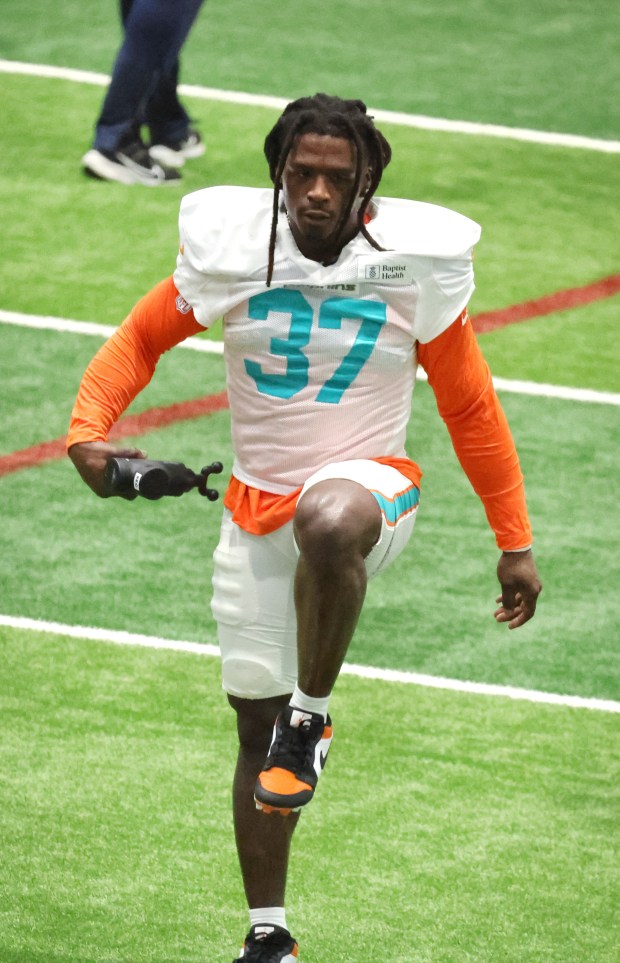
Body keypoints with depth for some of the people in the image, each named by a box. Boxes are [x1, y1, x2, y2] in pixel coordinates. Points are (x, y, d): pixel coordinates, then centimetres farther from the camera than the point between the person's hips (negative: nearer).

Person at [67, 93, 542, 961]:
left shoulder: (417, 263, -10)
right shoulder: (227, 248, -7)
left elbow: (470, 408, 0)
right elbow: (140, 338, 7)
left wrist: (514, 543, 2)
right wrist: (89, 428, -12)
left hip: (368, 487, -3)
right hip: (257, 509, 3)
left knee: (326, 523, -42)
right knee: (256, 728, 9)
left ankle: (312, 717, -20)